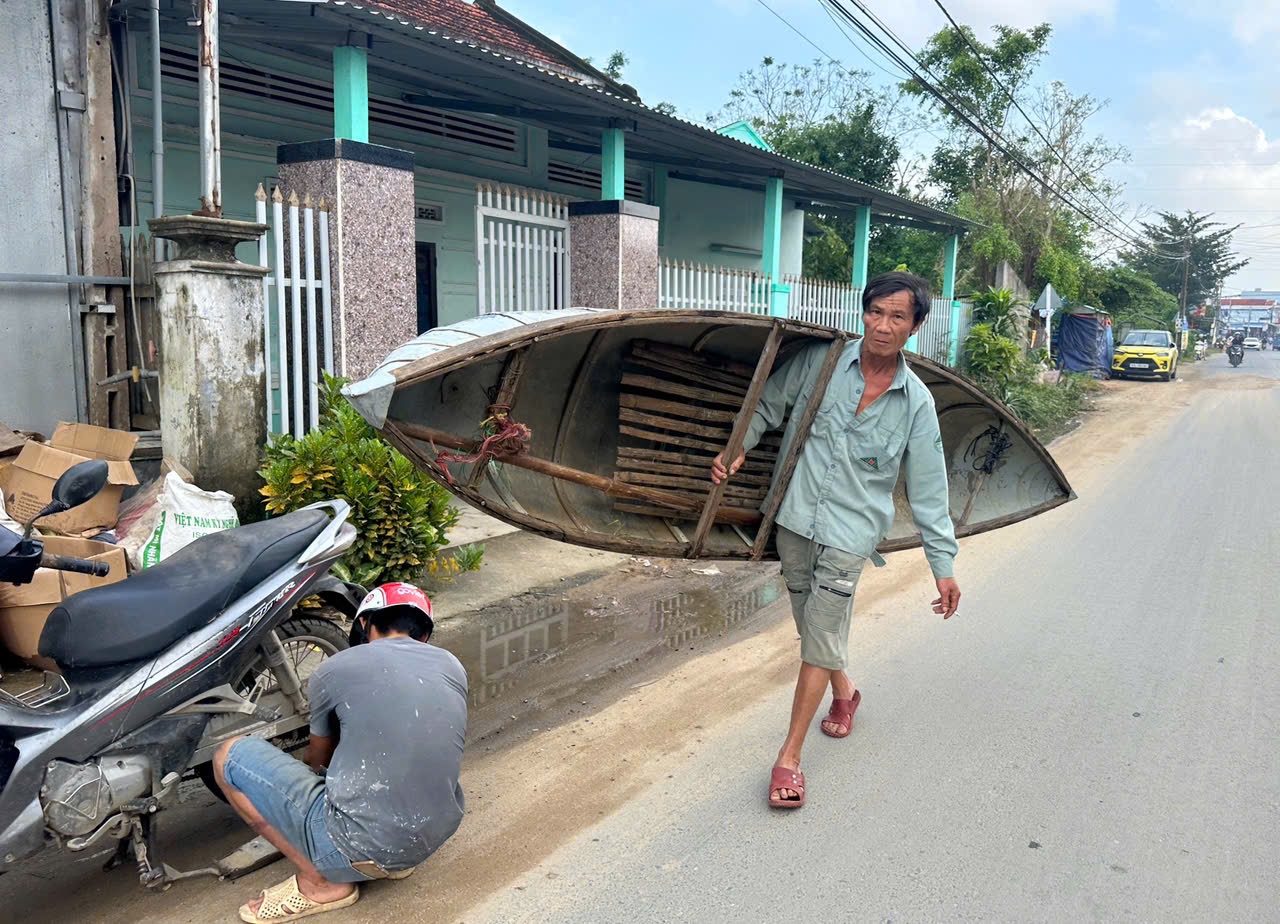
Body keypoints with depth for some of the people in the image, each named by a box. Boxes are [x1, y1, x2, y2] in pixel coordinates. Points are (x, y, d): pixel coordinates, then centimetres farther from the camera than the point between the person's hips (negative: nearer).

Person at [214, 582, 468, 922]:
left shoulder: (335, 669, -1)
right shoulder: (453, 667, 8)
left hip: (358, 849, -5)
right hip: (434, 839, 6)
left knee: (231, 756, 7)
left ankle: (323, 882, 6)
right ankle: (394, 860, 16)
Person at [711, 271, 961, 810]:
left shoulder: (916, 403, -3)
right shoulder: (820, 361, -4)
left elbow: (928, 492, 1)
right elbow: (769, 404, 8)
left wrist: (944, 565, 0)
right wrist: (738, 449, -10)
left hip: (850, 533, -2)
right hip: (795, 520, 2)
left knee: (822, 640, -4)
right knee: (812, 626, 17)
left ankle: (789, 756, 8)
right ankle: (844, 691, 47)